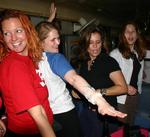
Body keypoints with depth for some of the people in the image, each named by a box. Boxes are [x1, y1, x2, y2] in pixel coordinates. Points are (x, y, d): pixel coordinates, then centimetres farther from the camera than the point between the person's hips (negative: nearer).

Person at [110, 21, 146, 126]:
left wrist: (138, 88, 14)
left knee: (130, 124, 19)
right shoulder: (115, 53, -15)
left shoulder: (139, 53, 7)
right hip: (121, 97, -6)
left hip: (134, 95, 6)